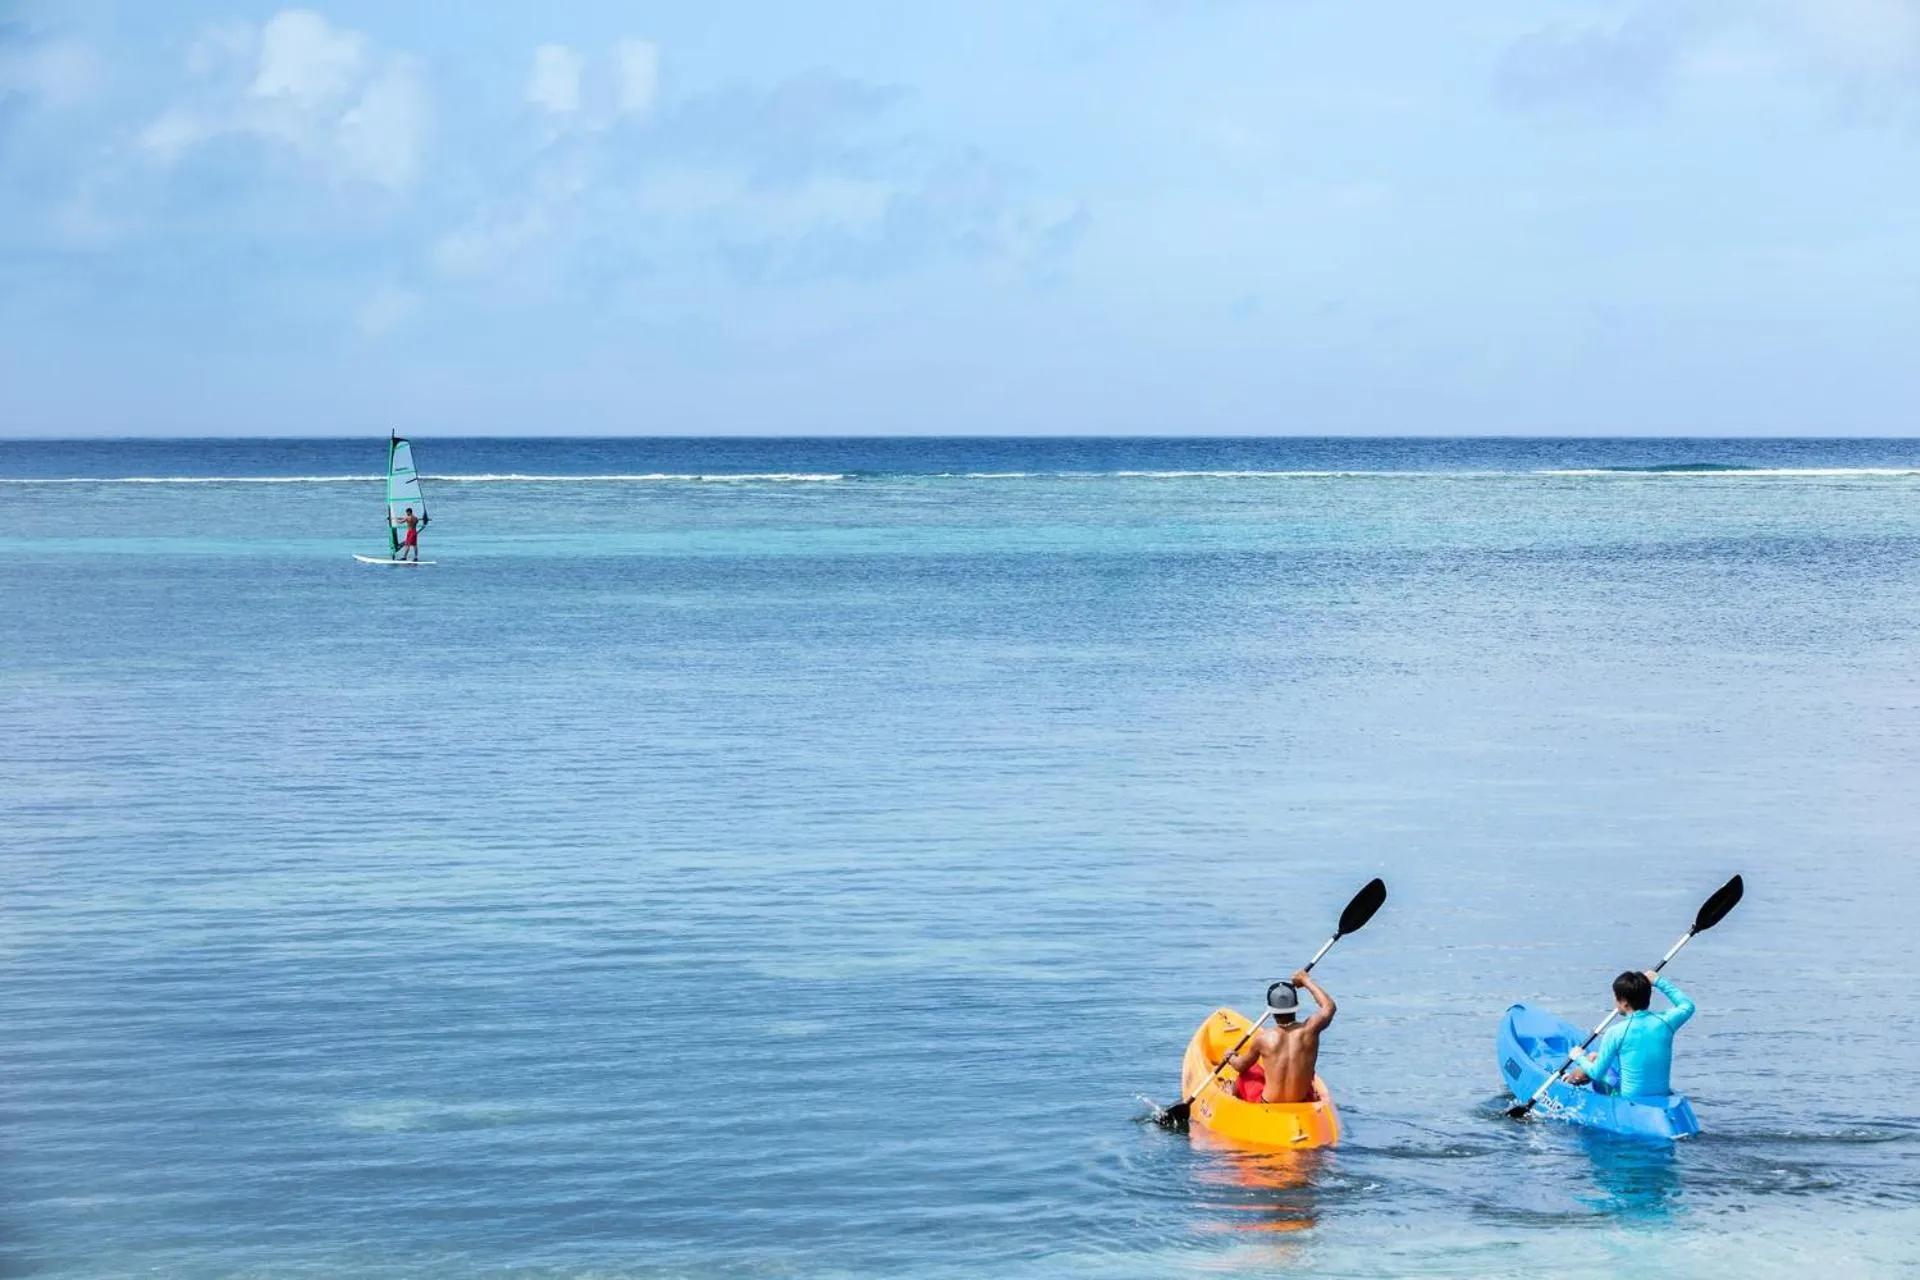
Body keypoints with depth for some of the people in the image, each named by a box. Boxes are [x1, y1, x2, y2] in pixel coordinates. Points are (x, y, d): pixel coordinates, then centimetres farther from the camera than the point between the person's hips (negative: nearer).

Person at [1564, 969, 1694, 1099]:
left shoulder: (1616, 1032, -18)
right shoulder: (1665, 1022, -8)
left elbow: (1597, 1073, -9)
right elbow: (1687, 1005, 16)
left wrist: (1579, 1058, 11)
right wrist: (1659, 981, 20)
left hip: (1629, 1098, -4)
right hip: (1662, 1097, 5)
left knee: (1592, 1058, 19)